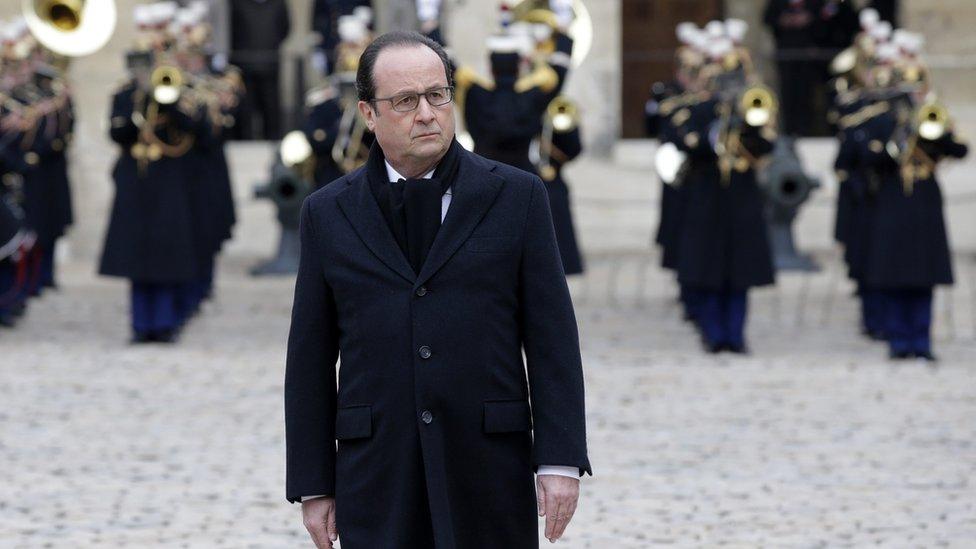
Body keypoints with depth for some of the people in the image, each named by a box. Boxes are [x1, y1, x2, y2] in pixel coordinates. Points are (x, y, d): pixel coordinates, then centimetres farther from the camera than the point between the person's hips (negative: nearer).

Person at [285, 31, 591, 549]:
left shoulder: (516, 195, 4)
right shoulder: (328, 213, 8)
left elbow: (552, 337, 1)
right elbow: (310, 359, 9)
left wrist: (560, 460, -6)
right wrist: (313, 485, 4)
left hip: (489, 469, -1)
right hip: (376, 482, 1)